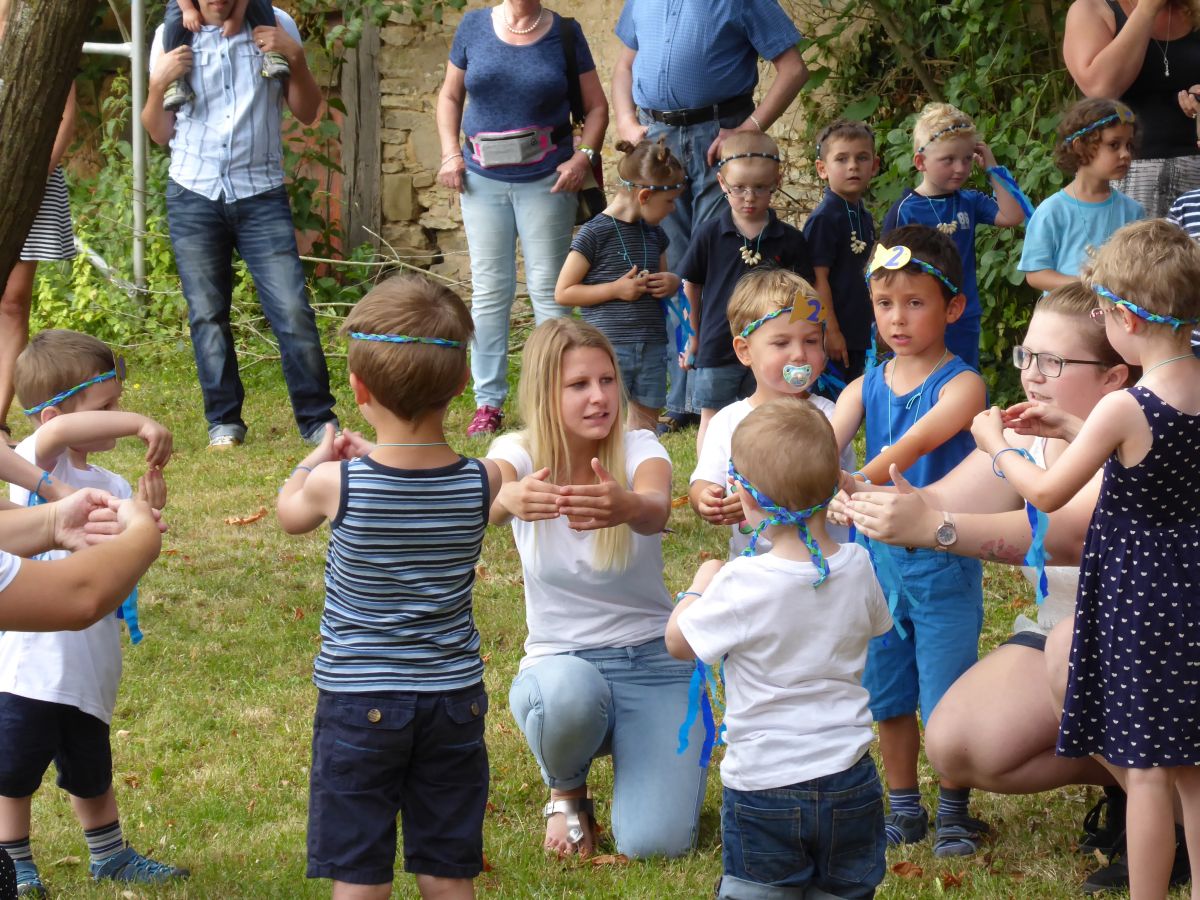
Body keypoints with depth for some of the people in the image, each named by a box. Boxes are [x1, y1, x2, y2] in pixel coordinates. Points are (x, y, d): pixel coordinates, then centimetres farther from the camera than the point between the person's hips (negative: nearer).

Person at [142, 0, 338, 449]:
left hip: (261, 195, -1)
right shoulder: (172, 36, 4)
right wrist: (158, 83, -10)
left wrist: (295, 58, -9)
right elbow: (160, 133, 8)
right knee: (207, 314, 3)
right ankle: (224, 421, 14)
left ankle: (318, 420, 0)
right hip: (194, 195, 1)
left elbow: (307, 112, 7)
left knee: (293, 311, -9)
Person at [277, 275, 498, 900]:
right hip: (454, 699, 3)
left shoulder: (338, 484, -16)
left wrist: (319, 458, 25)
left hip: (358, 702, -3)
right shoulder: (481, 482, -11)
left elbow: (290, 513, 8)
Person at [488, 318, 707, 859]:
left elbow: (657, 511, -34)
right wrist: (509, 499, -59)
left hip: (653, 658, 0)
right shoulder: (519, 453, -8)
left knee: (656, 843, -18)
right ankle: (566, 790, -2)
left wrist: (628, 507, -60)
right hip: (560, 658, 0)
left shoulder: (639, 449, -10)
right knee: (568, 694, -39)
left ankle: (627, 745, 17)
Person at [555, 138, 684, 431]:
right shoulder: (595, 234, -10)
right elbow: (563, 292, -8)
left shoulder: (654, 233, 12)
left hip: (651, 349, 7)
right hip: (607, 348, -7)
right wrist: (615, 289, -16)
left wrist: (672, 283, 4)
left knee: (644, 429, 9)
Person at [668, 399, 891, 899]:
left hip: (763, 782, -3)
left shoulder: (743, 583, -19)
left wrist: (702, 583, 13)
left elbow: (678, 642, -4)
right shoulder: (857, 568, -5)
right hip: (848, 782, 3)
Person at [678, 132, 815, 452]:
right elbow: (691, 286, 6)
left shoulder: (789, 240, -3)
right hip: (717, 347, 0)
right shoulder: (710, 235, -4)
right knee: (712, 421, 8)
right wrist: (695, 336, 10)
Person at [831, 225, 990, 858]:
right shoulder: (866, 388, 5)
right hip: (880, 555, 5)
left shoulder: (961, 384, -10)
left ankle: (954, 810, 19)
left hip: (943, 560, -5)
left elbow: (917, 443, -28)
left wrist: (857, 485, -44)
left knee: (947, 696, 1)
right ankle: (904, 808, 28)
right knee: (888, 692, 14)